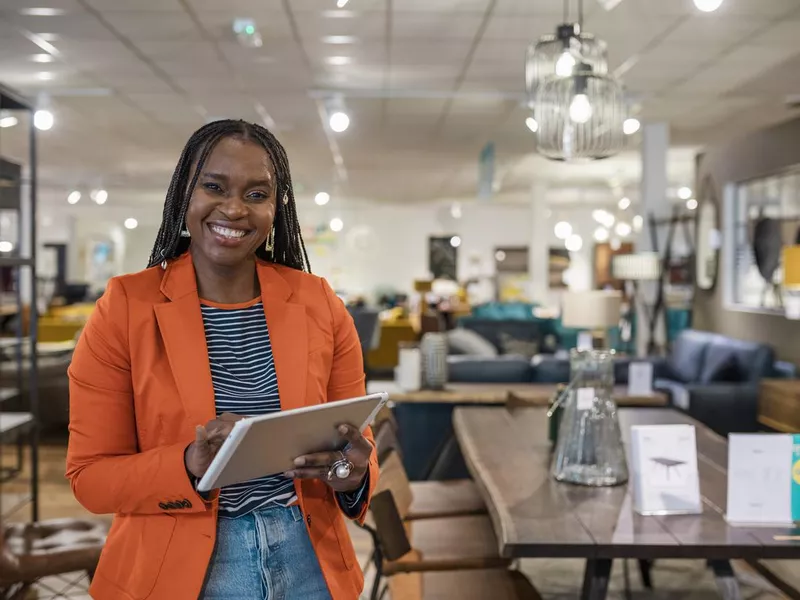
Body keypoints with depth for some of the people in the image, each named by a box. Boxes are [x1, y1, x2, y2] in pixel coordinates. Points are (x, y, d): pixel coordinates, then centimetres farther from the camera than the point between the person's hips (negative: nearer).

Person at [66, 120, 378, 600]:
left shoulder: (320, 303, -3)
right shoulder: (124, 308, -9)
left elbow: (358, 443, 4)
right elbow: (92, 475, -7)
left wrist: (354, 474, -18)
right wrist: (188, 466, -24)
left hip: (308, 560, 2)